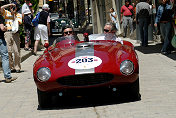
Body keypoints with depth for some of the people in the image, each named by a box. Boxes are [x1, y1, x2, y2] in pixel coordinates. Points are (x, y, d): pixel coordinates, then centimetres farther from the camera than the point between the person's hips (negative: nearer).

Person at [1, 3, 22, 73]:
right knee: (8, 51, -2)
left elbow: (18, 23, -3)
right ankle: (11, 67, 5)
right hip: (7, 33, 1)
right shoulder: (6, 13, 14)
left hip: (15, 33, -1)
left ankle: (17, 67, 2)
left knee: (16, 51, -5)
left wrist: (14, 14, 0)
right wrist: (10, 4, -2)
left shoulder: (19, 15, 13)